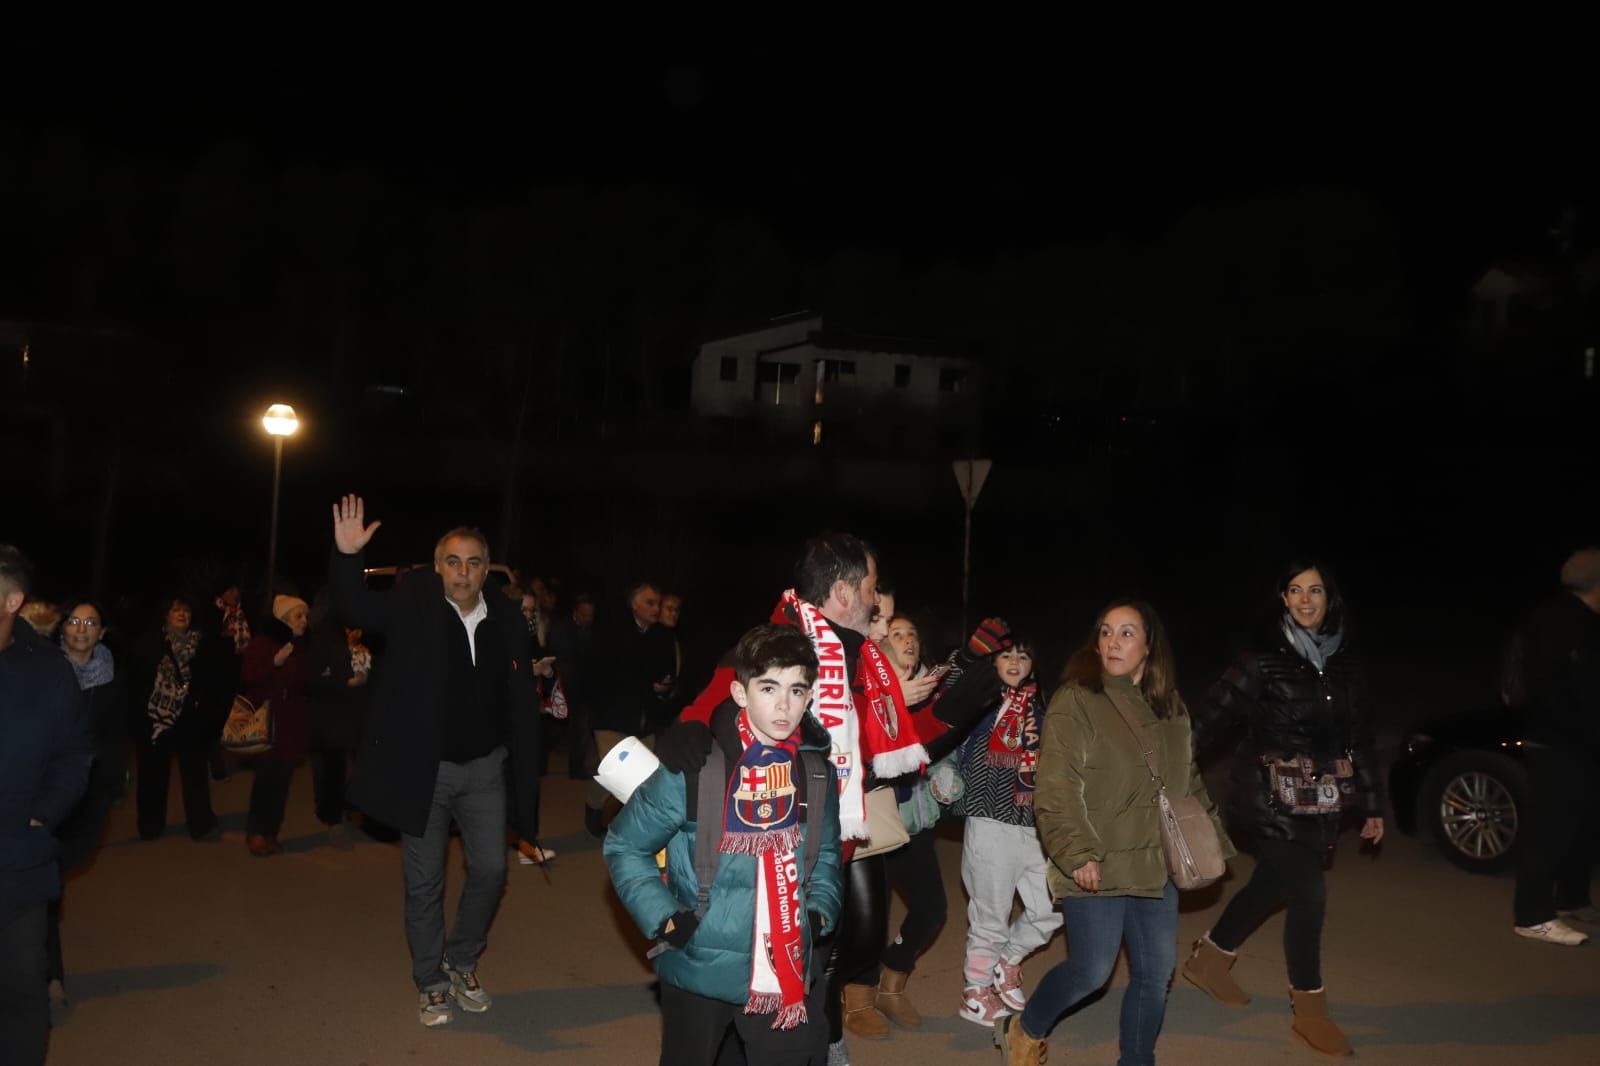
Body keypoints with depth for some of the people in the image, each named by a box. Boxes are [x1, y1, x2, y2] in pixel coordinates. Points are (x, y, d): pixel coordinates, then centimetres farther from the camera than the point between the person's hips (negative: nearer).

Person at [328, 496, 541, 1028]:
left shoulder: (506, 619, -2)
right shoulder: (413, 606, -8)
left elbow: (517, 694, 3)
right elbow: (357, 609, -20)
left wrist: (524, 754, -2)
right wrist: (347, 556, -36)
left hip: (484, 768, 3)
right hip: (424, 768, -2)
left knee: (490, 870, 8)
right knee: (424, 882, 9)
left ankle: (462, 962, 33)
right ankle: (430, 983, 26)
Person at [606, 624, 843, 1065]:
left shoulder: (817, 770, -1)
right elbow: (624, 847, -4)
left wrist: (820, 911, 1)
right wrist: (663, 918, -12)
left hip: (789, 974, 3)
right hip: (700, 970, -2)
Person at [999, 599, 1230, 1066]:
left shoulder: (1169, 705, 9)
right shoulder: (1074, 702, -11)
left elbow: (1189, 783, 20)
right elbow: (1056, 791, -15)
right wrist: (1077, 854, -22)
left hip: (1155, 866, 6)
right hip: (1097, 867, -6)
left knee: (1155, 974, 9)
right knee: (1092, 971, -4)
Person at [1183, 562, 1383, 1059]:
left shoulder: (1347, 664, 7)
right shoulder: (1263, 659, -10)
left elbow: (1360, 738, 13)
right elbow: (1214, 718, -11)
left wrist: (1371, 804, 15)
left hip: (1321, 800, 6)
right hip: (1274, 799, -6)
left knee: (1273, 885, 15)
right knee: (1308, 894, -8)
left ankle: (1209, 957, 37)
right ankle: (1309, 1012, 7)